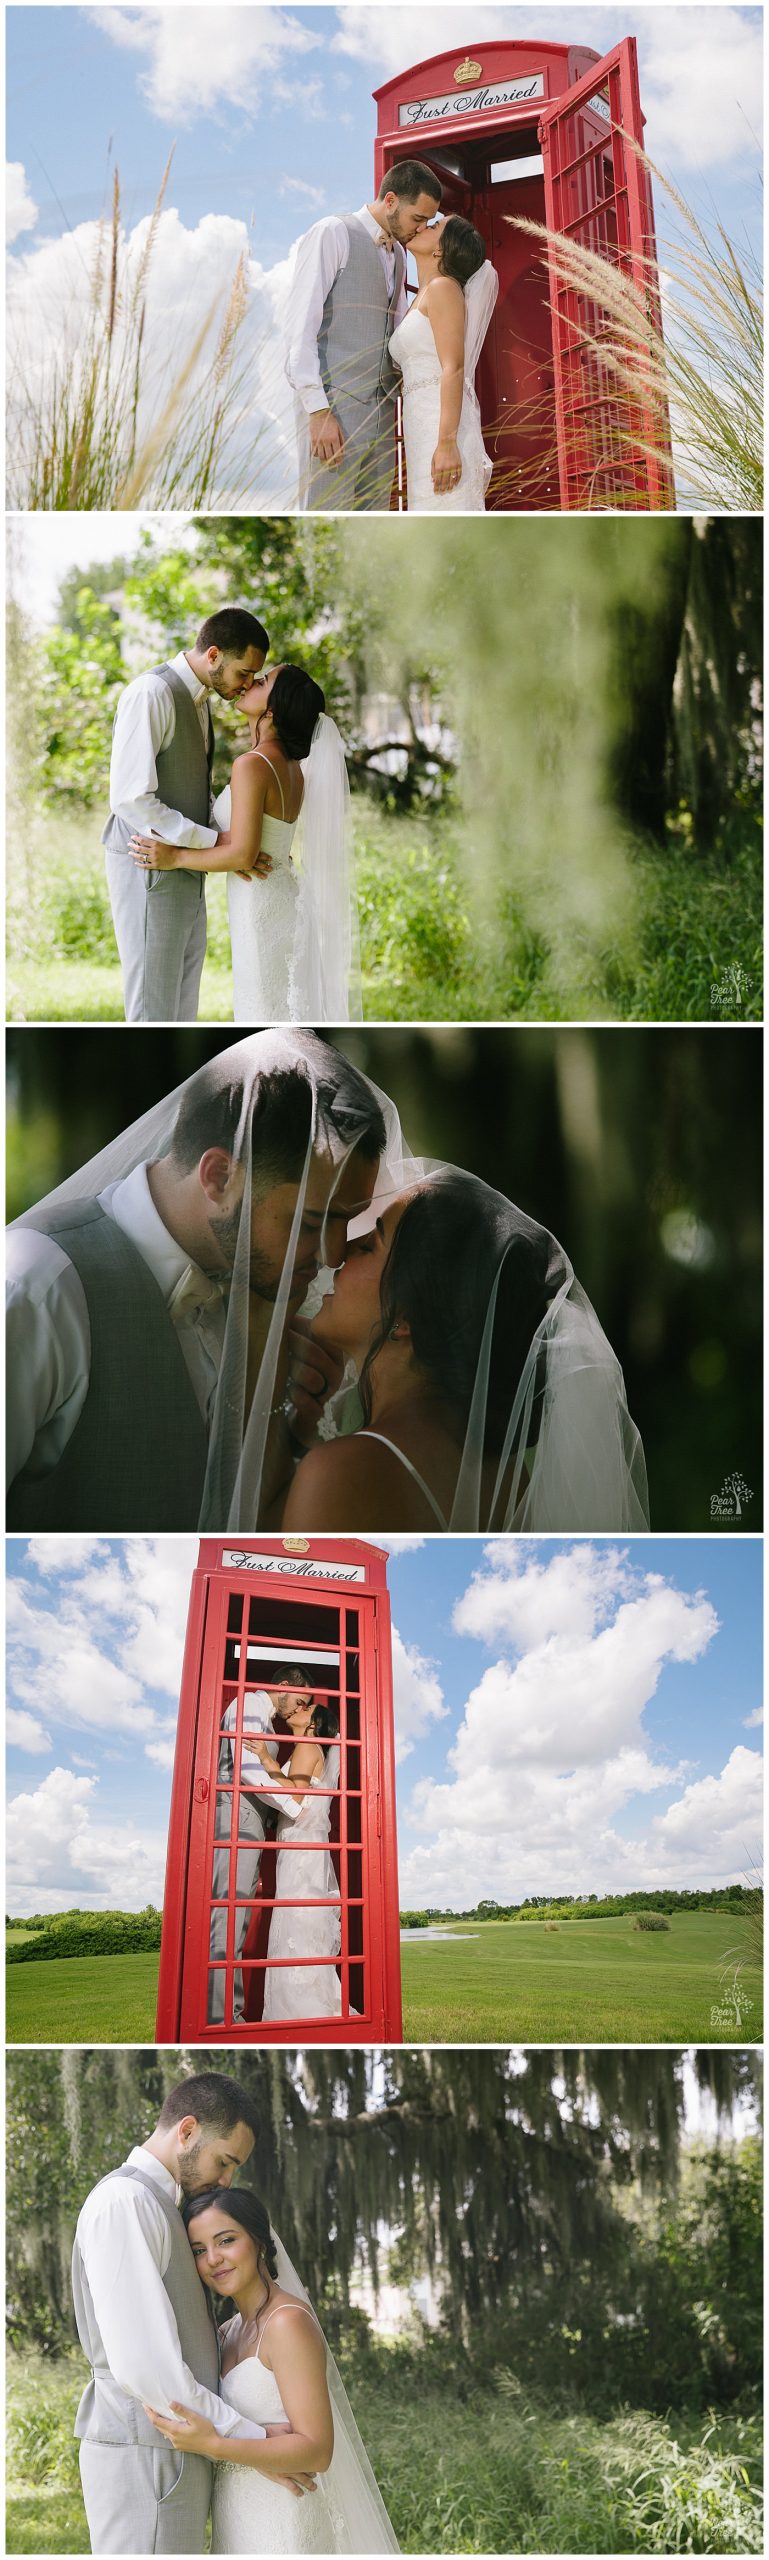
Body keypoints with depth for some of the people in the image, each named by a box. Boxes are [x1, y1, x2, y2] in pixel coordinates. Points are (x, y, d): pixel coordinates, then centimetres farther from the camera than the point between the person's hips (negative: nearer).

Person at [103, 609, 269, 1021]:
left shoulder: (198, 699, 11)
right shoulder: (150, 694, -19)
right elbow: (130, 800, -25)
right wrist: (216, 843, -23)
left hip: (184, 872, 9)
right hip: (148, 873, -9)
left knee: (182, 1008, 13)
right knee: (152, 1010, -5)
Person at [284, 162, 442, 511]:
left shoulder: (396, 254, 21)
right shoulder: (332, 233, -3)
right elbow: (300, 325, -11)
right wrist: (318, 411, -20)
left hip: (378, 413, 8)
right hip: (331, 408, -8)